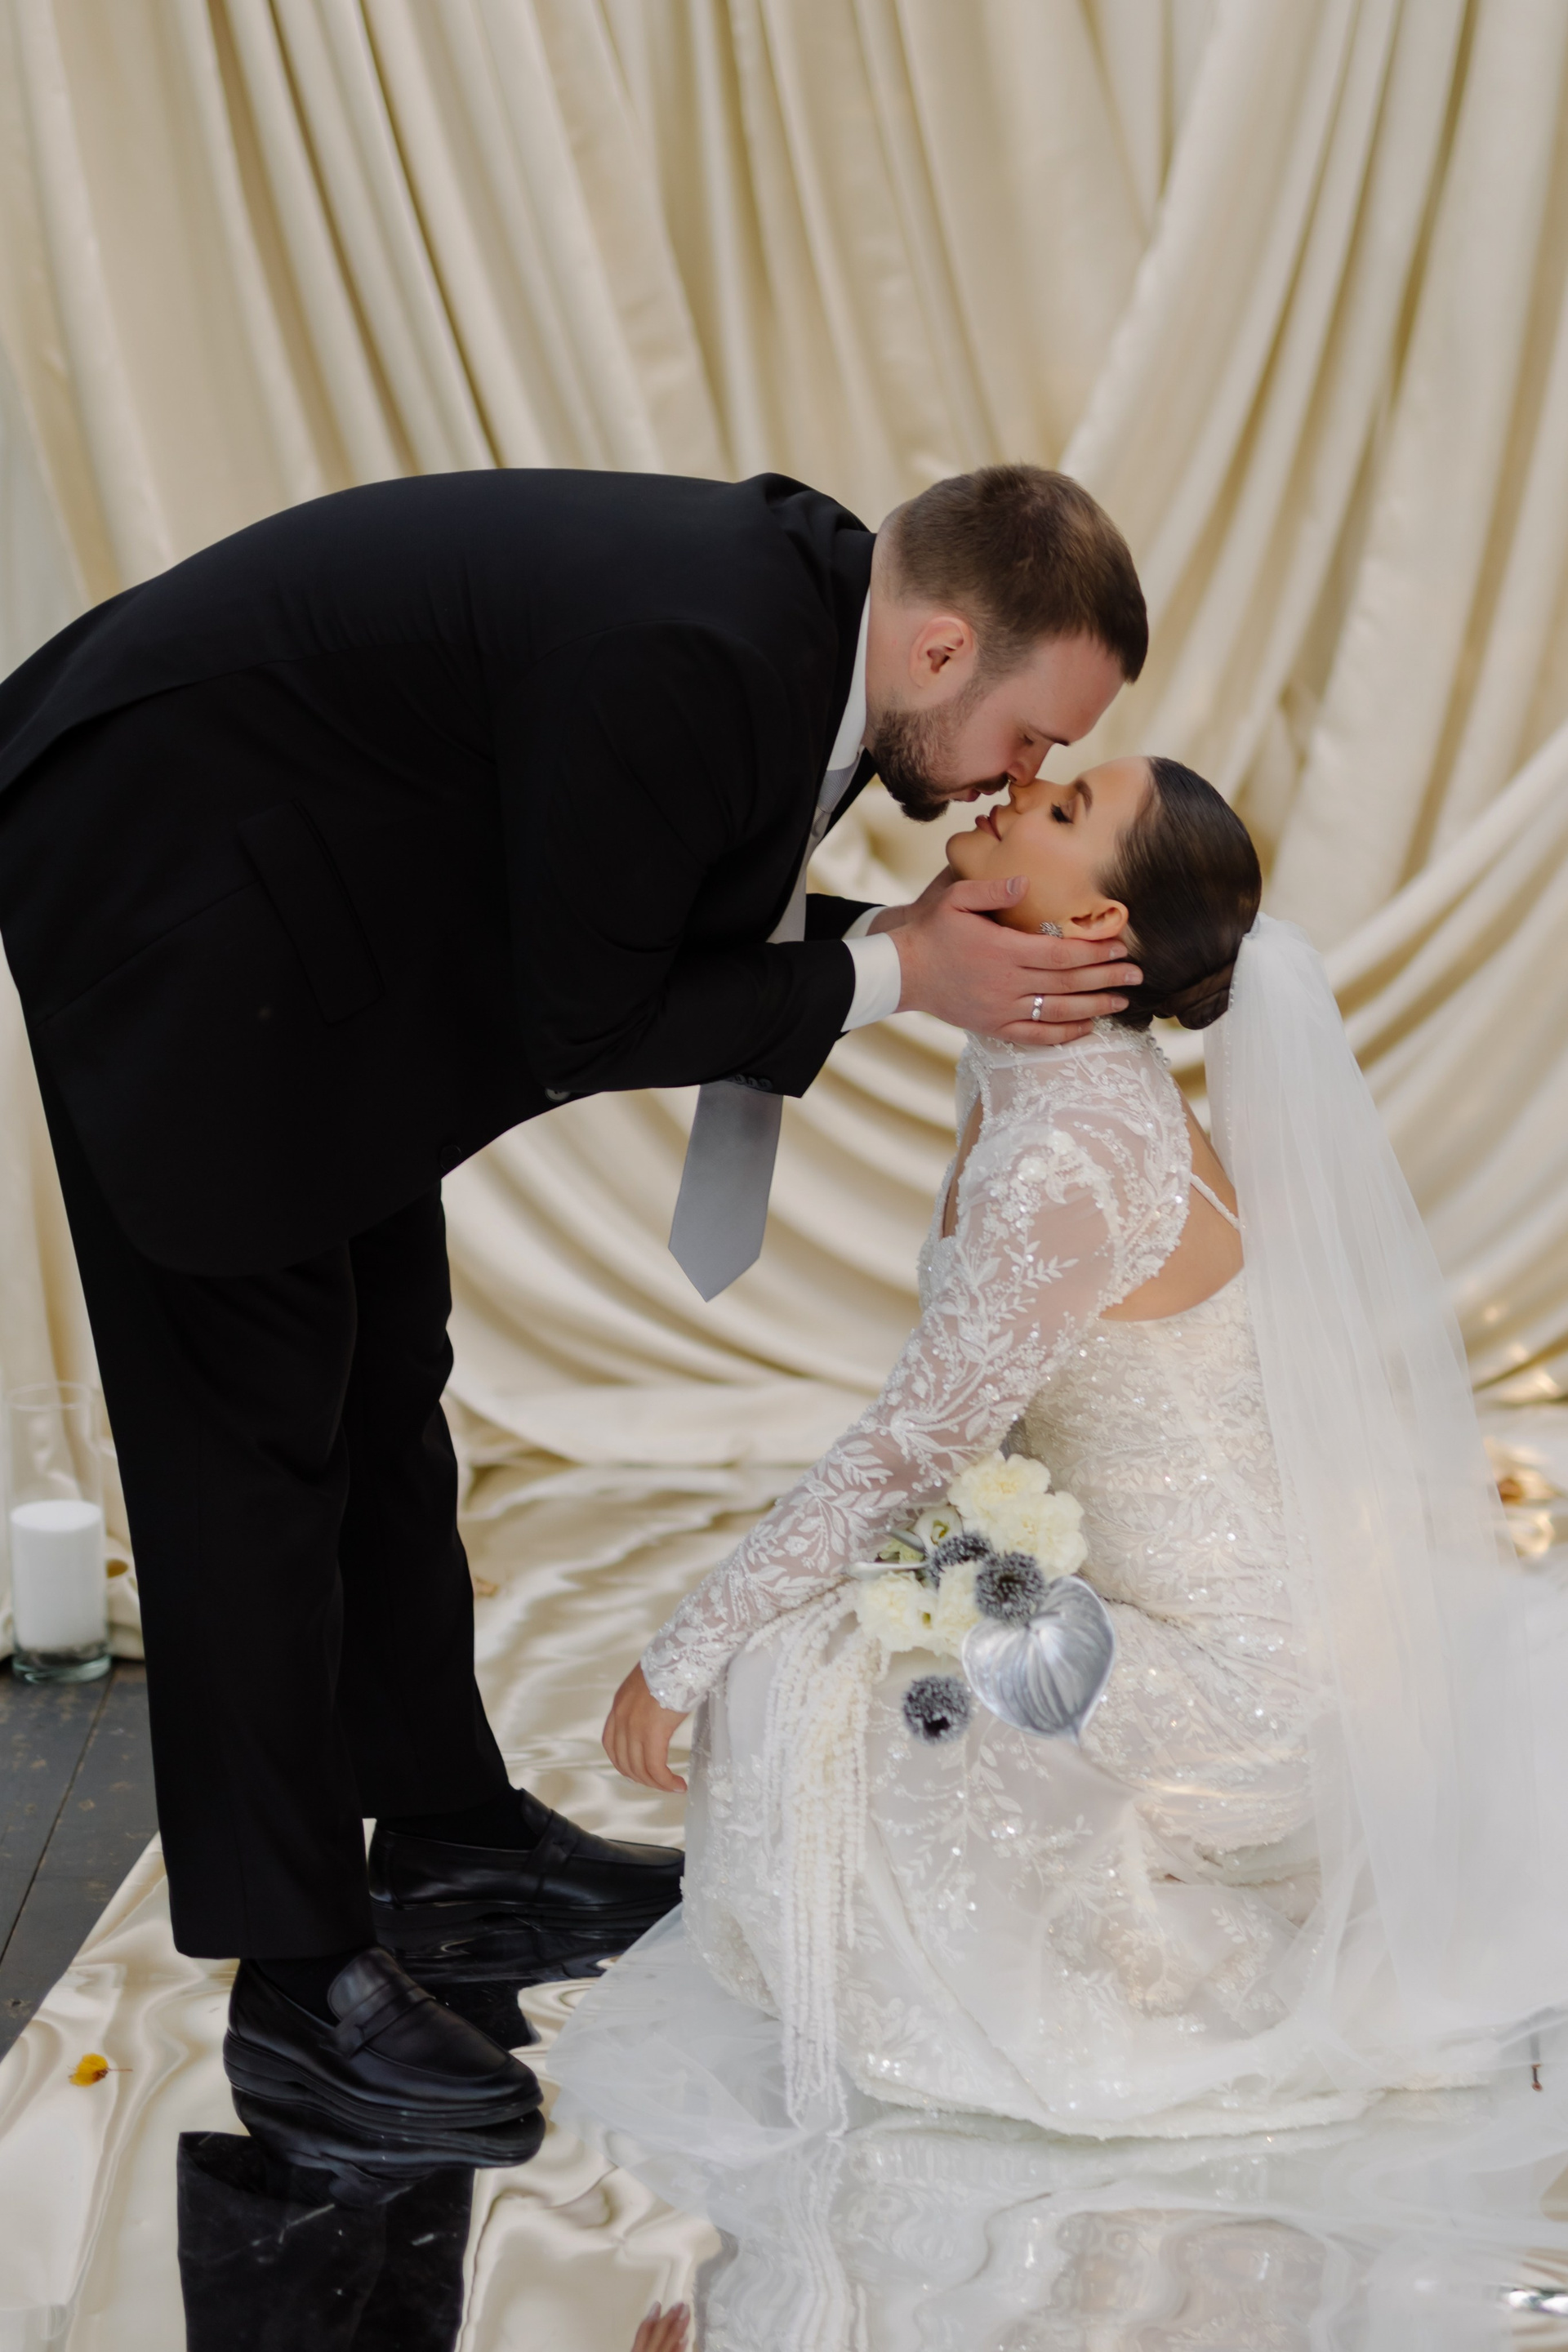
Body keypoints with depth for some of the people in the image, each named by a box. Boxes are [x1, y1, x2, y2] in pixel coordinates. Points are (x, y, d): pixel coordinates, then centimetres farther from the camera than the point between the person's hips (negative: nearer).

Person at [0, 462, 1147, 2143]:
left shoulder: (812, 605, -4)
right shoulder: (677, 661, -32)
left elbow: (705, 912, 6)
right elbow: (585, 1028, -22)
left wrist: (919, 931, -9)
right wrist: (895, 969, -18)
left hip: (319, 899, 10)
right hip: (171, 890, -9)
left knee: (387, 1383, 16)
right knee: (259, 1420, -4)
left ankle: (445, 1825, 31)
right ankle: (299, 1980, 5)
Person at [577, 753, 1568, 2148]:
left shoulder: (1070, 1161, -27)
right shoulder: (1022, 1067, 2)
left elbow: (909, 1457, -21)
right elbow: (972, 1417, 12)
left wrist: (683, 1659, -11)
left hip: (1242, 1679, -9)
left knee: (790, 1685, -9)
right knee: (826, 1629, 19)